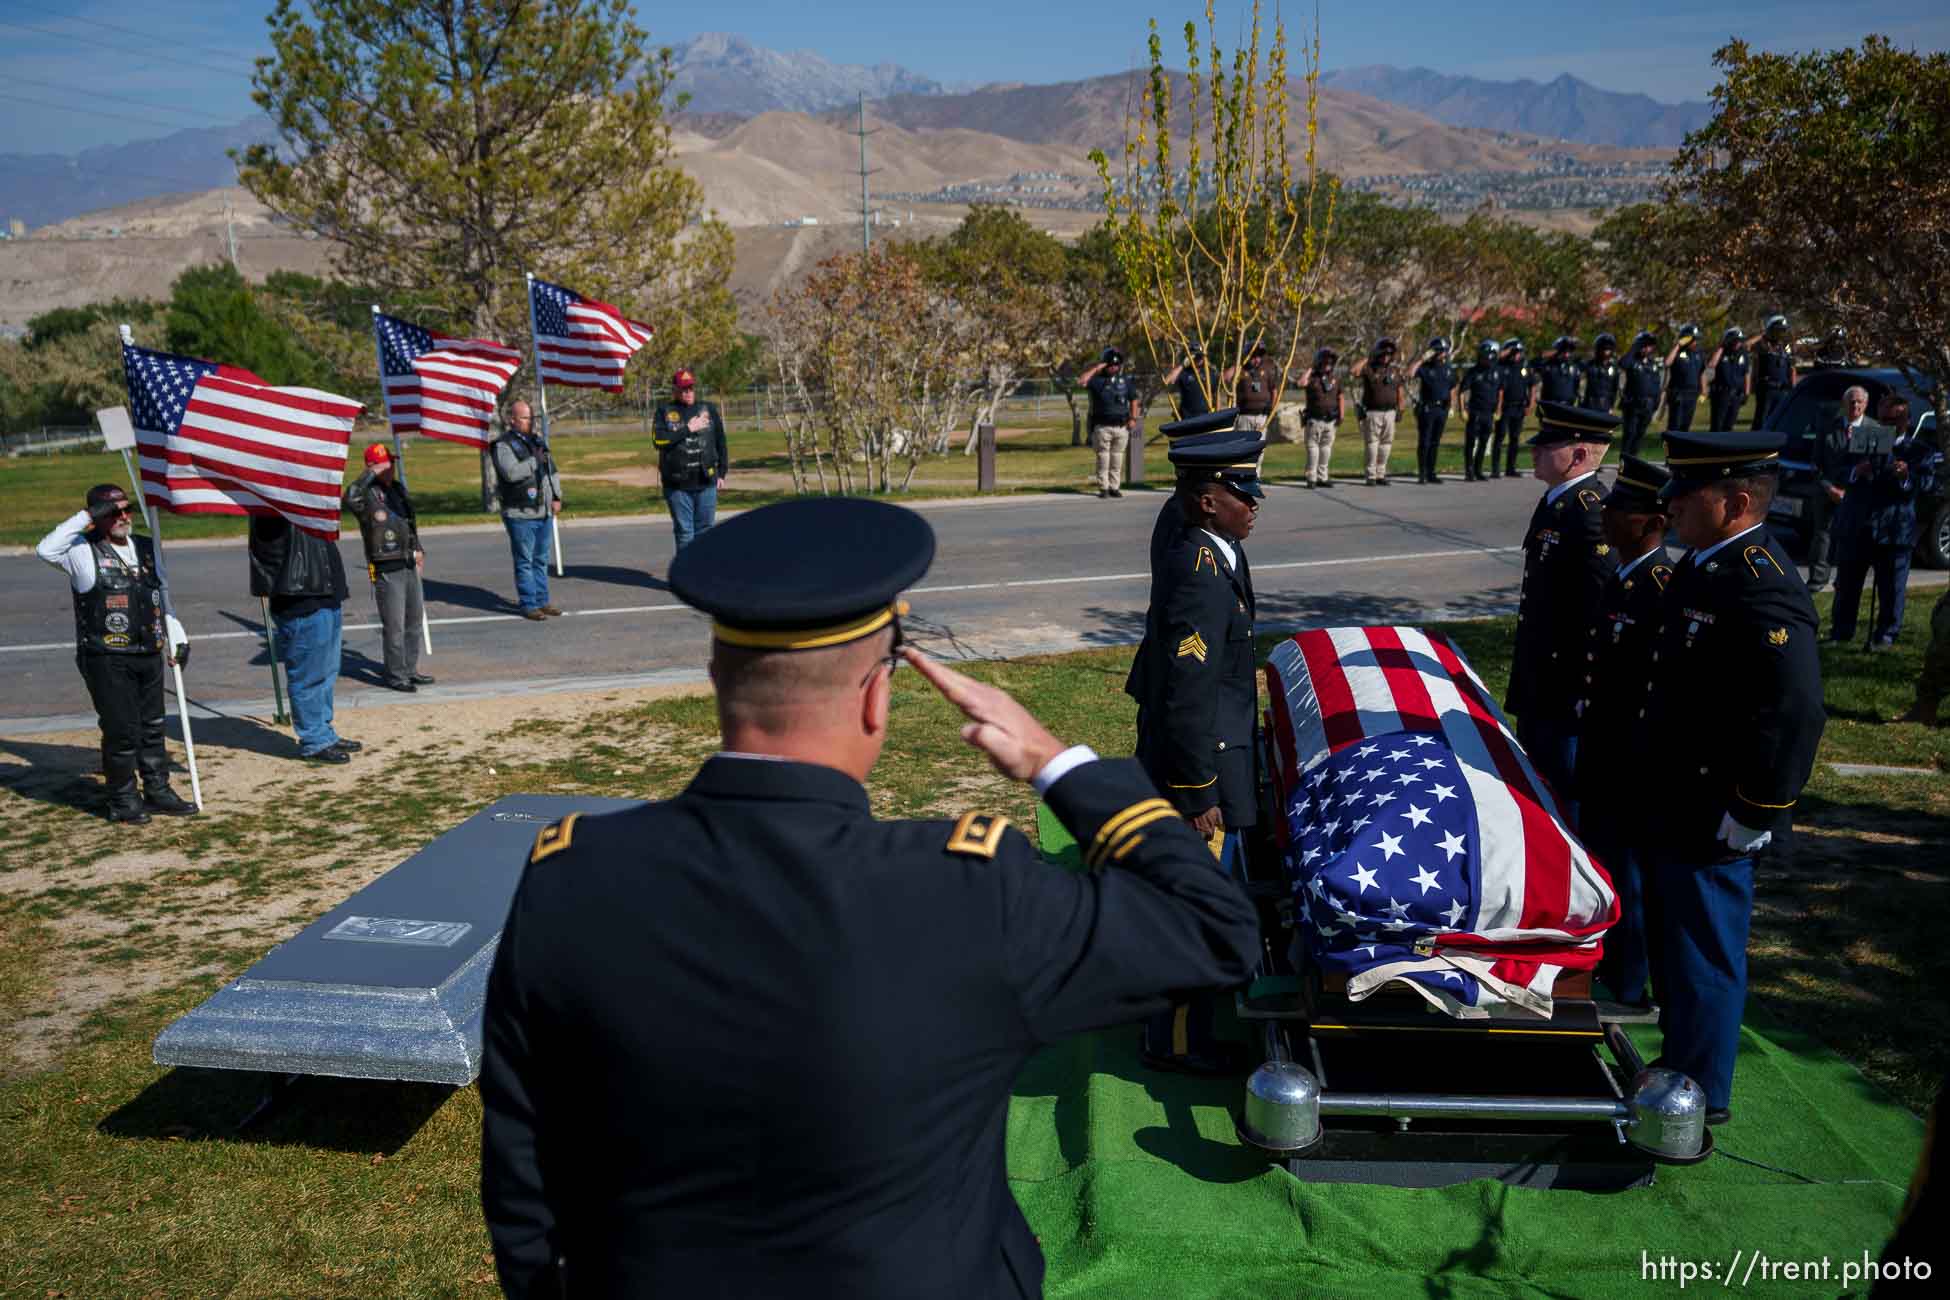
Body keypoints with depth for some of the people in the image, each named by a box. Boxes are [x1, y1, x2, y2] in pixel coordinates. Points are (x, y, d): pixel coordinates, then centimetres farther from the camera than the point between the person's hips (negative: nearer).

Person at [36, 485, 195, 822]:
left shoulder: (146, 549, 13)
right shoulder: (85, 552, -5)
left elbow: (162, 598, 20)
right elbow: (46, 550, -25)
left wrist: (177, 639, 14)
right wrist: (85, 516, -21)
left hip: (149, 655, 6)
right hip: (107, 660, -6)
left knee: (153, 727, 13)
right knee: (121, 731, -2)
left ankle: (158, 791, 24)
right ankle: (122, 801, 11)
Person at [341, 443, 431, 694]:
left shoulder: (399, 488, 11)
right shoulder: (367, 494, -13)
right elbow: (348, 500, -38)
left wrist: (418, 550, 26)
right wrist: (371, 474, -30)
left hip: (409, 566, 8)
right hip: (387, 570, -8)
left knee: (414, 619, 16)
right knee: (394, 625, -4)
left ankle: (410, 669, 28)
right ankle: (395, 675, 7)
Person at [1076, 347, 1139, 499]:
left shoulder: (1125, 380, 12)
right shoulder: (1097, 379, 1)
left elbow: (1133, 399, 18)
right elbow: (1081, 381, -16)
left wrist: (1133, 418, 7)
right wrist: (1096, 368, -12)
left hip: (1121, 427, 3)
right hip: (1102, 427, -3)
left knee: (1117, 459, 5)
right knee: (1103, 458, -2)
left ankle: (1115, 487, 12)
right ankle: (1103, 488, 3)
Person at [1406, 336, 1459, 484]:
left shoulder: (1449, 369, 11)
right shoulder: (1425, 367, -5)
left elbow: (1452, 389, 18)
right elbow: (1410, 374, -24)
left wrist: (1451, 408, 12)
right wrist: (1422, 359, -24)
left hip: (1442, 409, 5)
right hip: (1426, 409, -5)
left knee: (1435, 443, 8)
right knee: (1424, 442, -4)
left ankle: (1430, 473, 13)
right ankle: (1421, 474, -1)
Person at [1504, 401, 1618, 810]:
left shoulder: (1592, 515, -23)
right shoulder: (1553, 500, 8)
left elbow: (1601, 612, -25)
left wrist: (1586, 693, -22)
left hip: (1567, 688, -10)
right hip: (1538, 683, 10)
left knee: (1567, 790, 4)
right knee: (1536, 779, 23)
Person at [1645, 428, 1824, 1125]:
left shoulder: (1762, 592, -24)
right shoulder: (1704, 563, 6)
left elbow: (1793, 719, -28)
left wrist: (1748, 816, -21)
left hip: (1711, 823, -9)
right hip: (1674, 805, 9)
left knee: (1703, 960, 5)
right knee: (1673, 943, 22)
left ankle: (1699, 1102, 21)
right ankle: (1679, 1064, 40)